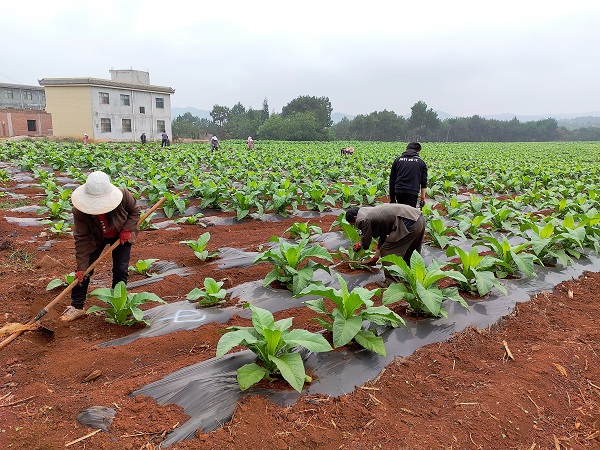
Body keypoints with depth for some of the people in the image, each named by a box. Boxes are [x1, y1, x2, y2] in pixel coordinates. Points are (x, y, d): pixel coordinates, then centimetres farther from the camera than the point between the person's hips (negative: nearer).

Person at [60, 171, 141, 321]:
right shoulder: (79, 211, -33)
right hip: (95, 238, 0)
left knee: (120, 271, -4)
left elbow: (135, 211, -10)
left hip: (121, 236, 0)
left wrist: (127, 229, -23)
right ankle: (77, 307, 13)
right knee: (84, 271, -4)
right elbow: (81, 238, -23)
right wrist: (81, 267, -23)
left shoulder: (123, 195, -34)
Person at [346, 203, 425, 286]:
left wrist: (359, 245, 29)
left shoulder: (364, 220, -7)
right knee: (408, 253, 27)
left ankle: (392, 282, 8)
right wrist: (376, 257, 37)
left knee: (387, 251, 2)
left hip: (409, 225, -10)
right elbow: (382, 235, 31)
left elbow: (365, 244, 5)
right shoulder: (370, 212, 23)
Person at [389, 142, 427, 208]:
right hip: (412, 193, -3)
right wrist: (422, 198, 10)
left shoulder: (397, 160, 12)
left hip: (398, 192, 3)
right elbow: (424, 182, 5)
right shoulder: (421, 162, 7)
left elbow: (392, 180, 13)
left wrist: (392, 197, 19)